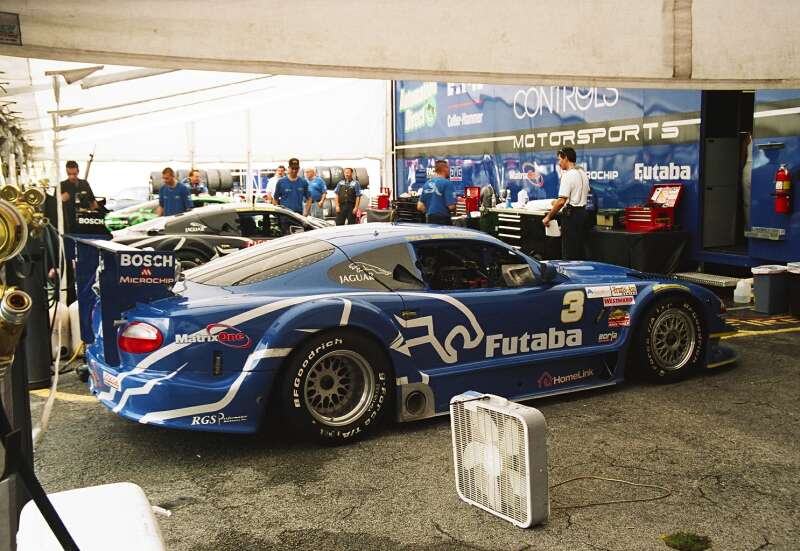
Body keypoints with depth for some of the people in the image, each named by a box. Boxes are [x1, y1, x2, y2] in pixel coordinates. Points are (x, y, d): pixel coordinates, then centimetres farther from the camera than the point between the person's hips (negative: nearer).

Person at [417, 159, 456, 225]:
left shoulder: (427, 183, 10)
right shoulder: (447, 183, -10)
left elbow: (420, 207, 10)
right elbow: (451, 206, -17)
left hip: (429, 220, 7)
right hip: (443, 220, -7)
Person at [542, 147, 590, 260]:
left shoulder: (568, 175, -16)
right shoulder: (583, 174, 11)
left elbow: (562, 201, -22)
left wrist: (548, 217, -14)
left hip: (571, 214, -9)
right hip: (582, 212, 9)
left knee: (568, 252, -4)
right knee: (579, 249, 14)